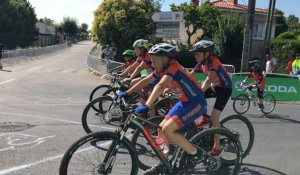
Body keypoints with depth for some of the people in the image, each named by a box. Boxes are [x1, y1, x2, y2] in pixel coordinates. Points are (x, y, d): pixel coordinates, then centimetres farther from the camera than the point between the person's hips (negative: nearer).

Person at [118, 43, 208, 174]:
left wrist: (146, 106, -47)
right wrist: (127, 93, 9)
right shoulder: (162, 69, 4)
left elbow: (160, 86, -37)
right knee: (162, 128, 7)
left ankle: (195, 153, -1)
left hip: (196, 102, -9)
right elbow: (145, 81, 10)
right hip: (185, 102, 9)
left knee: (167, 130, -18)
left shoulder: (173, 67, -23)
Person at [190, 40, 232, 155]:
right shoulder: (200, 64, -5)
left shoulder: (213, 61, -27)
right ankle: (205, 117, 9)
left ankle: (217, 147, -3)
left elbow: (208, 80, -39)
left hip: (225, 88, -7)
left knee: (214, 117, -17)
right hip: (214, 87, 8)